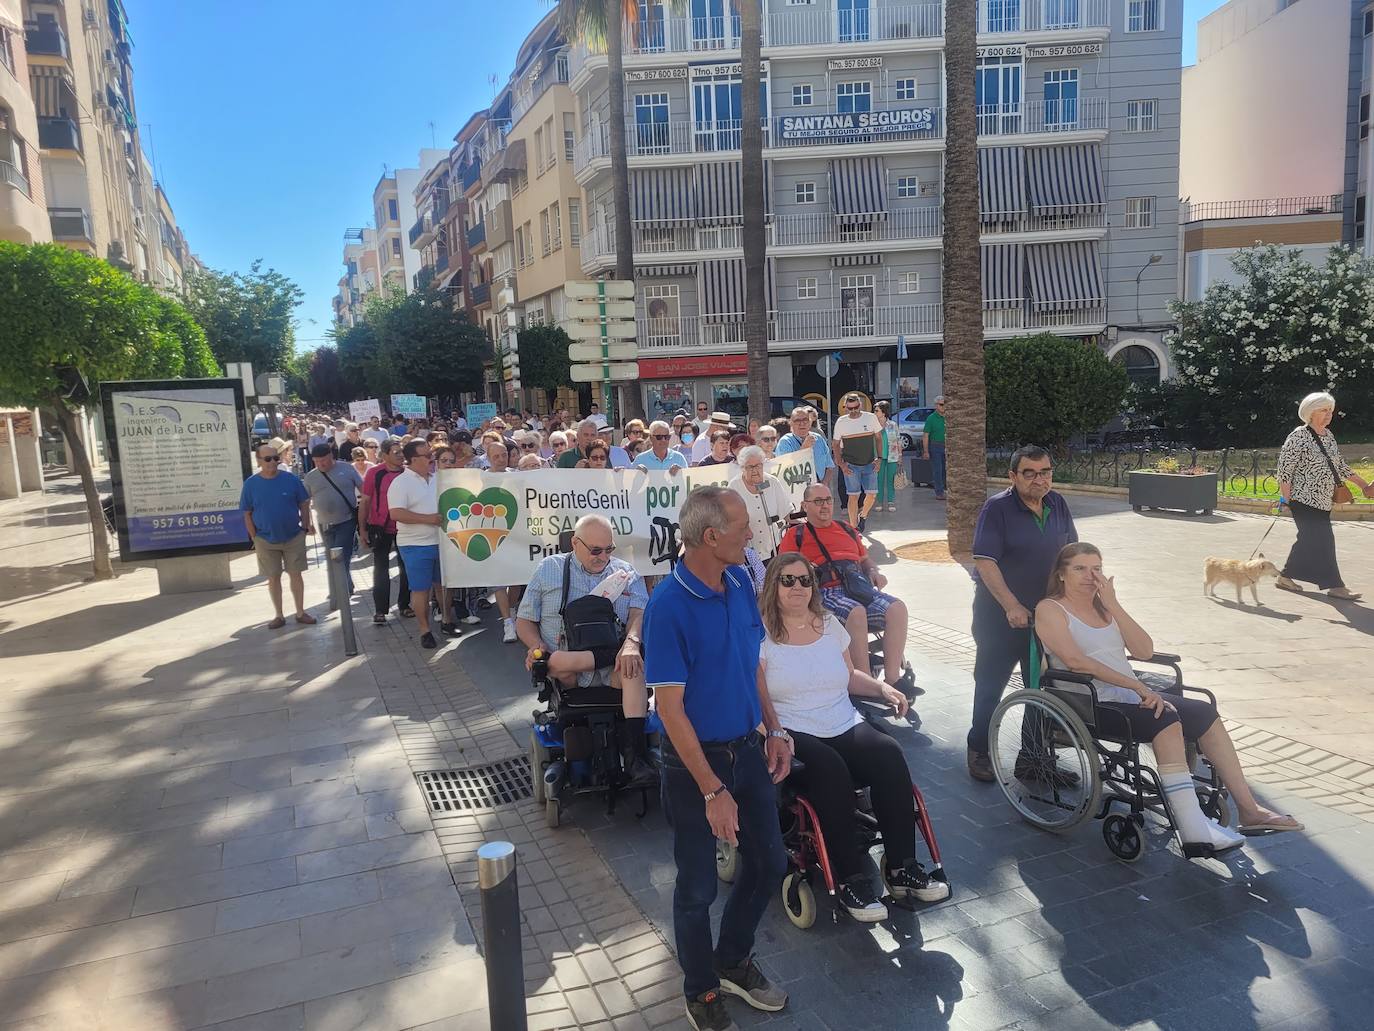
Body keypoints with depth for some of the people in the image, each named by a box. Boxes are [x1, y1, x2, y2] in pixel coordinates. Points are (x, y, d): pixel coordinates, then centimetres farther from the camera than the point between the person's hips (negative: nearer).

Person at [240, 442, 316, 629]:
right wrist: (254, 537, 0)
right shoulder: (251, 484, -5)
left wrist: (306, 525, -1)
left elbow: (304, 504, 3)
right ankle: (279, 615, 20)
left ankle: (300, 612, 18)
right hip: (266, 541, 1)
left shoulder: (290, 479, -6)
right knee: (273, 578, 9)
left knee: (296, 574, 6)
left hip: (294, 537, 0)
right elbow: (247, 514, 1)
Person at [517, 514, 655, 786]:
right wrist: (536, 646, -11)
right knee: (556, 663, -35)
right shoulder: (549, 569, 11)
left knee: (634, 665, -34)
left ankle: (635, 753, -36)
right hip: (566, 672, 0)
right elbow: (524, 621, 12)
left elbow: (640, 614, -4)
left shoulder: (626, 573, 11)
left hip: (611, 670, 0)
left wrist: (631, 643, -27)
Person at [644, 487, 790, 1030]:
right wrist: (712, 790, -21)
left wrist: (774, 729, 5)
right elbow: (670, 708, -22)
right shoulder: (668, 606, -24)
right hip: (696, 761, -6)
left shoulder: (740, 582, -3)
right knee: (698, 887, 11)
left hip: (749, 750, 7)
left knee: (769, 863, 18)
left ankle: (733, 960, 43)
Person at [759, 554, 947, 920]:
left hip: (845, 727, 5)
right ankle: (852, 881, -23)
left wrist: (881, 688, 5)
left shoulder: (829, 624, 15)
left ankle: (901, 868, -15)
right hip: (793, 736, -5)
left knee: (889, 755, -24)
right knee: (830, 770, -35)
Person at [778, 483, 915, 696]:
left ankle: (892, 678, -22)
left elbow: (865, 558, 36)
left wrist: (874, 572, 14)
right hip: (826, 592, -5)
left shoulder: (846, 529, 31)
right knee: (856, 612, -37)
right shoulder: (796, 535, 15)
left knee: (898, 608, -23)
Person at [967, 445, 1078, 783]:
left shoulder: (1058, 504, 3)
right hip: (999, 612, -6)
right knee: (990, 685, 5)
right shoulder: (997, 508, -15)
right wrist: (1012, 607, -25)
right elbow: (985, 562, -20)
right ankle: (979, 751, 20)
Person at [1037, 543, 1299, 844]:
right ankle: (1193, 828, -29)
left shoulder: (1103, 605, 16)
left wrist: (1113, 605, -6)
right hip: (1091, 705, -8)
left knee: (1205, 713, -5)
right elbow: (1076, 660, -19)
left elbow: (1144, 651, 4)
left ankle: (1248, 809, 1)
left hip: (1130, 695, 8)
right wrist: (1137, 686, -21)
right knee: (1166, 720, -28)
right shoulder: (1050, 610, -5)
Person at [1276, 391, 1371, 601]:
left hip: (1322, 500, 9)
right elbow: (1285, 467, -15)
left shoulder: (1327, 435, 12)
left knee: (1309, 540, 12)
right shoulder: (1299, 436, -13)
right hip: (1304, 499, -9)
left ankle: (1286, 577, 22)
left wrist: (1362, 483, 23)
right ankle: (1335, 586, -5)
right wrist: (1286, 497, -19)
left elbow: (1339, 464, 21)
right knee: (1322, 541, -9)